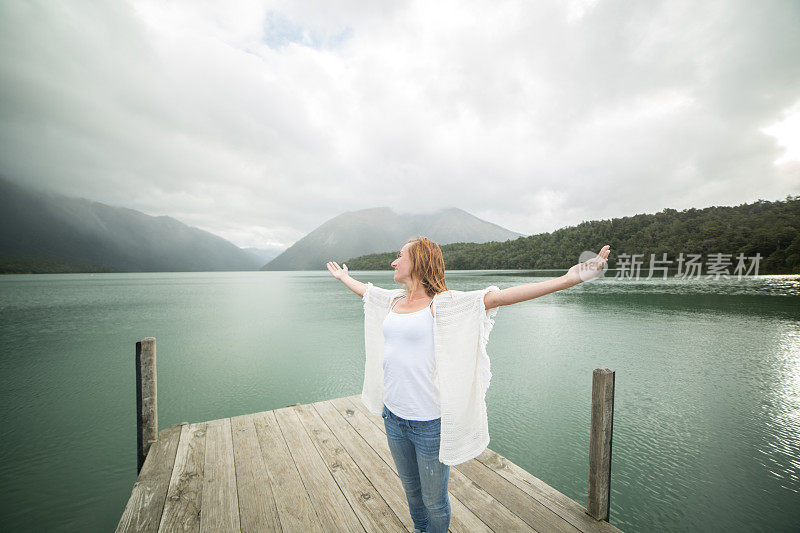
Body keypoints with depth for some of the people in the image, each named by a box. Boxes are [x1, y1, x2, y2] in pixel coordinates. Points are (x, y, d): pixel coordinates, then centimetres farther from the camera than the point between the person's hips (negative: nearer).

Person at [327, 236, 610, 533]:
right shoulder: (393, 300, 4)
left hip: (429, 422, -6)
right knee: (410, 488, 28)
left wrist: (566, 279, -35)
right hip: (393, 416, 6)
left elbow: (498, 296, -26)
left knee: (434, 501, 16)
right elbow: (364, 289, 24)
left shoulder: (441, 304, -16)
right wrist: (344, 277, 41)